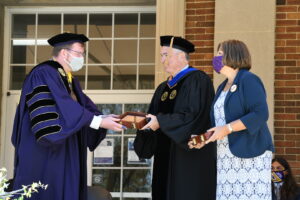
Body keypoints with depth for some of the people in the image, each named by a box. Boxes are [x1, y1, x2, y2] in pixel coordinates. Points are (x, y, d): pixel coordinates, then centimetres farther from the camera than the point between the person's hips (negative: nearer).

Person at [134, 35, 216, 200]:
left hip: (192, 155, -8)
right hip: (166, 159, 8)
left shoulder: (198, 80, -9)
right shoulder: (163, 88, 16)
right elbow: (153, 118, 14)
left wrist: (161, 122, -19)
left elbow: (194, 116, -19)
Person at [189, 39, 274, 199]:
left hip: (249, 154, -8)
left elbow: (260, 114, -18)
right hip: (227, 157, 8)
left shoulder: (248, 80, -7)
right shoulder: (223, 87, 18)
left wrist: (227, 129, -21)